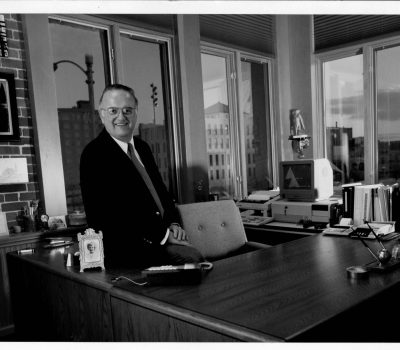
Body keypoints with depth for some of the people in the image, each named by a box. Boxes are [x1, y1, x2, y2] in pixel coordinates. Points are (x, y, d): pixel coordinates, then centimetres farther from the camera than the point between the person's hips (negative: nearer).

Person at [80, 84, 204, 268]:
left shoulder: (142, 147, 18)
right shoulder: (94, 154, -7)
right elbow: (114, 212, -16)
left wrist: (173, 224, 2)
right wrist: (163, 235, -17)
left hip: (164, 237, 8)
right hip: (125, 246, -7)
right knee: (191, 257, -27)